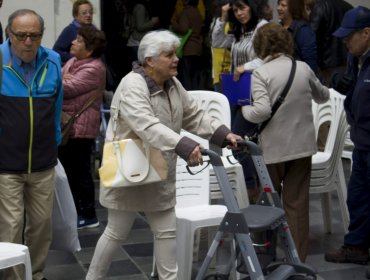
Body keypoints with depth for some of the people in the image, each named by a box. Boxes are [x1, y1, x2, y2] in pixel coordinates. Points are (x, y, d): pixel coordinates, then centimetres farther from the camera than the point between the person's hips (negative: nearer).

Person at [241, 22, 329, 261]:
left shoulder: (261, 73, -13)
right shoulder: (304, 68, 1)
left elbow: (262, 111, -23)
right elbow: (323, 97, 17)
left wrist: (245, 110, -4)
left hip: (274, 148, -3)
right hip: (302, 145, 3)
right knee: (298, 203, 10)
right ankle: (298, 257, 16)